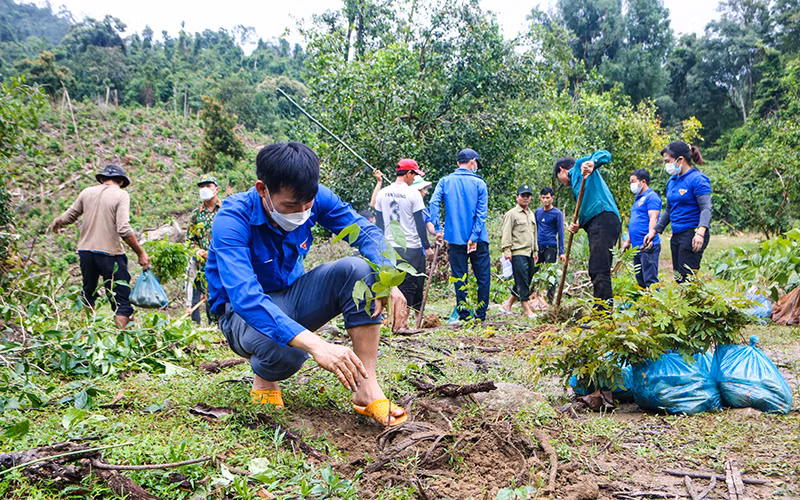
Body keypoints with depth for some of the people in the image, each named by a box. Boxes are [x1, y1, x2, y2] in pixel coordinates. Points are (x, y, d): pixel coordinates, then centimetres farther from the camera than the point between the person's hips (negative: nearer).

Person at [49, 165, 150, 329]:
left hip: (85, 251, 6)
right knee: (121, 302, -1)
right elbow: (124, 229, -18)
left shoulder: (87, 192, 8)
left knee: (88, 295, 24)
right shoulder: (121, 195, -7)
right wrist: (141, 253, -12)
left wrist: (55, 224, 40)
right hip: (110, 253, -6)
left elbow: (68, 218, 18)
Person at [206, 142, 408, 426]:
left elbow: (365, 232, -10)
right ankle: (264, 379, 0)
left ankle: (367, 390, -22)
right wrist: (315, 344, -53)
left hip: (293, 298, 5)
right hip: (244, 311, -5)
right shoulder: (232, 220, -29)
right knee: (286, 351, -39)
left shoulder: (314, 199, -14)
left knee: (357, 268, -23)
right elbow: (244, 296, -42)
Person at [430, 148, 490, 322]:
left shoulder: (445, 181, 4)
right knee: (483, 276, 8)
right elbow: (482, 213, -8)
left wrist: (438, 229, -9)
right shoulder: (479, 183, 0)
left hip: (455, 238, 2)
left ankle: (463, 314, 9)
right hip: (478, 239, -1)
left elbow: (434, 203, -10)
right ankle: (480, 314, 9)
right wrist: (474, 237, -10)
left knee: (459, 277, 8)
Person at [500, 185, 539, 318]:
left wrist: (536, 251, 23)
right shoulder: (511, 214, -2)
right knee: (522, 281, -9)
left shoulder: (532, 214, 22)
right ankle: (526, 309, -6)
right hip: (518, 253, -8)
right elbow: (506, 233, -8)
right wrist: (507, 250, -15)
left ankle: (508, 303, 18)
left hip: (529, 253, 8)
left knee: (527, 281, 7)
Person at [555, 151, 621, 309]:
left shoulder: (579, 166, 14)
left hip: (603, 218, -10)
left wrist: (592, 162, -22)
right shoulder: (576, 181, 35)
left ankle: (604, 312, -21)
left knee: (599, 271, -16)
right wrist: (578, 224, 4)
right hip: (595, 225, 10)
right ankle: (602, 311, 13)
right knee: (596, 272, 10)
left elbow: (605, 155, -2)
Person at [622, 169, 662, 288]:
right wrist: (628, 241, 26)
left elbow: (653, 219, -17)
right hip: (637, 247, 9)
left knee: (650, 279, -11)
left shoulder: (651, 197, -6)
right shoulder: (638, 199, 23)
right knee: (640, 280, 10)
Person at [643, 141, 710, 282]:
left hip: (692, 234, -8)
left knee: (686, 278, -14)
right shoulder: (671, 181, 15)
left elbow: (706, 208, -17)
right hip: (676, 236, 8)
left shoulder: (697, 179, -9)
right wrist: (654, 231, 21)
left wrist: (700, 232, -31)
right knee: (678, 278, 7)